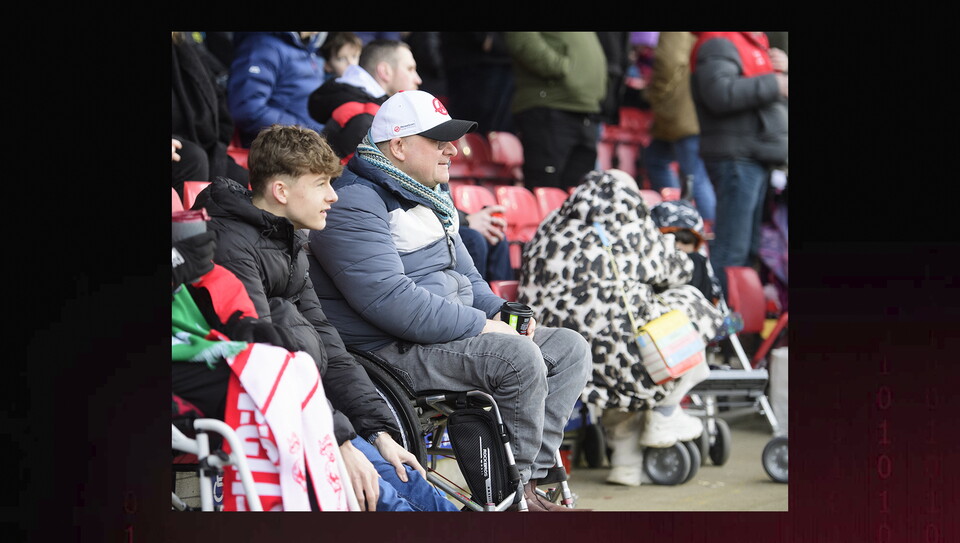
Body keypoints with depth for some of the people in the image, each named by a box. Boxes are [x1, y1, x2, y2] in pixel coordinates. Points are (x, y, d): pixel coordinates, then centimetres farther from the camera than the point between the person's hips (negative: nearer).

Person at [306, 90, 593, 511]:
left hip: (448, 332, 11)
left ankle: (528, 482, -5)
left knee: (570, 349, 2)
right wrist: (482, 325, -21)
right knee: (520, 358, -29)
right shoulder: (354, 204, -15)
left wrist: (502, 313, 6)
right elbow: (390, 300, -25)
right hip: (388, 351, -11)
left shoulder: (427, 196, 19)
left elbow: (462, 273, 28)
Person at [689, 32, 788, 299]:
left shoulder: (755, 44, 22)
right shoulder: (718, 45, -10)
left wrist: (783, 69, 6)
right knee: (731, 249, -12)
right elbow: (720, 93, -26)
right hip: (735, 158, -10)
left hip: (759, 157, 10)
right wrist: (773, 84, -20)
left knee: (750, 248, 13)